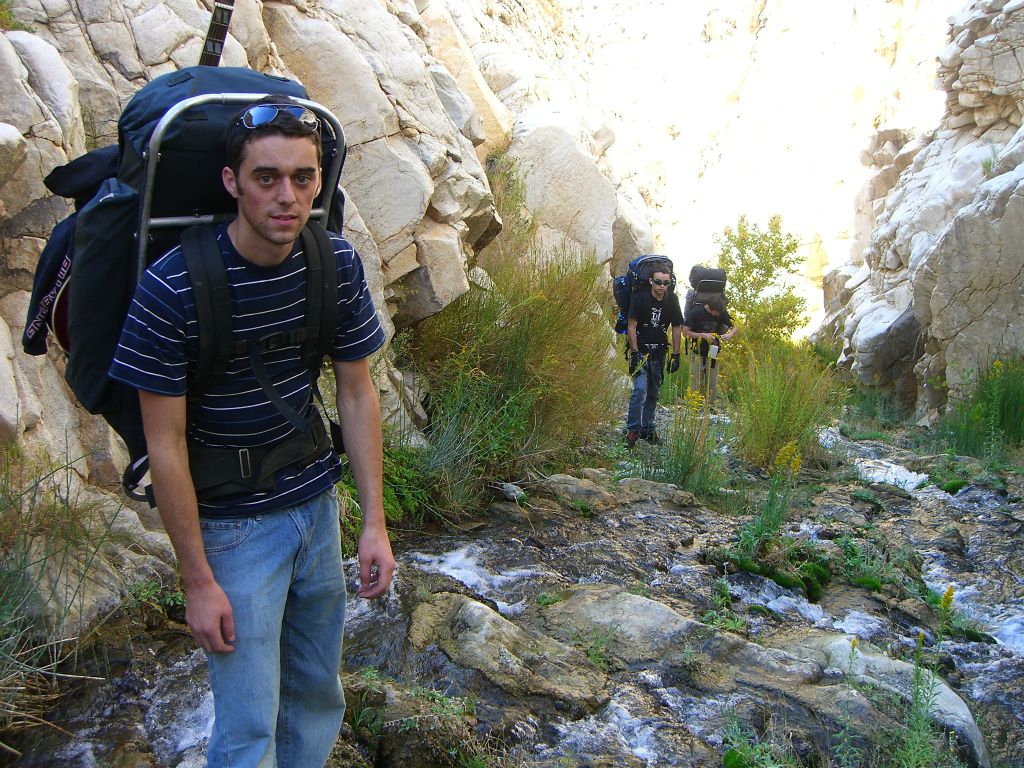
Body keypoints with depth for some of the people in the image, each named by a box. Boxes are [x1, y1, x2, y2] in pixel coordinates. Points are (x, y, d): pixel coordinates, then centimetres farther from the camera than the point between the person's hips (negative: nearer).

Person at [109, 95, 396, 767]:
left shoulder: (337, 264, -7)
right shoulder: (171, 287, -20)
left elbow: (357, 396, 1)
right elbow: (166, 444, -15)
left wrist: (375, 523, 0)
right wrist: (199, 581, -12)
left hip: (317, 505, 5)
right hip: (233, 522, -4)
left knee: (319, 696, 16)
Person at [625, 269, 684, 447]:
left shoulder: (672, 300, 1)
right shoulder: (640, 298, -11)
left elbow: (677, 327, 9)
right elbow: (631, 327, -10)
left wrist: (676, 355, 5)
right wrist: (635, 353, -15)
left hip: (659, 352, 4)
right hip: (640, 350, -4)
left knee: (654, 393, 8)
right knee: (640, 389, -17)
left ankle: (647, 429, 18)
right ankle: (632, 429, -11)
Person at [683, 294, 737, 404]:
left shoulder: (722, 313, -4)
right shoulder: (696, 312, -15)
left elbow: (734, 327, 6)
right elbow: (685, 332, -13)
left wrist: (730, 335, -17)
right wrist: (703, 335, -22)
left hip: (713, 353, 3)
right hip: (698, 353, -3)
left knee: (712, 385, 5)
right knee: (696, 384, -2)